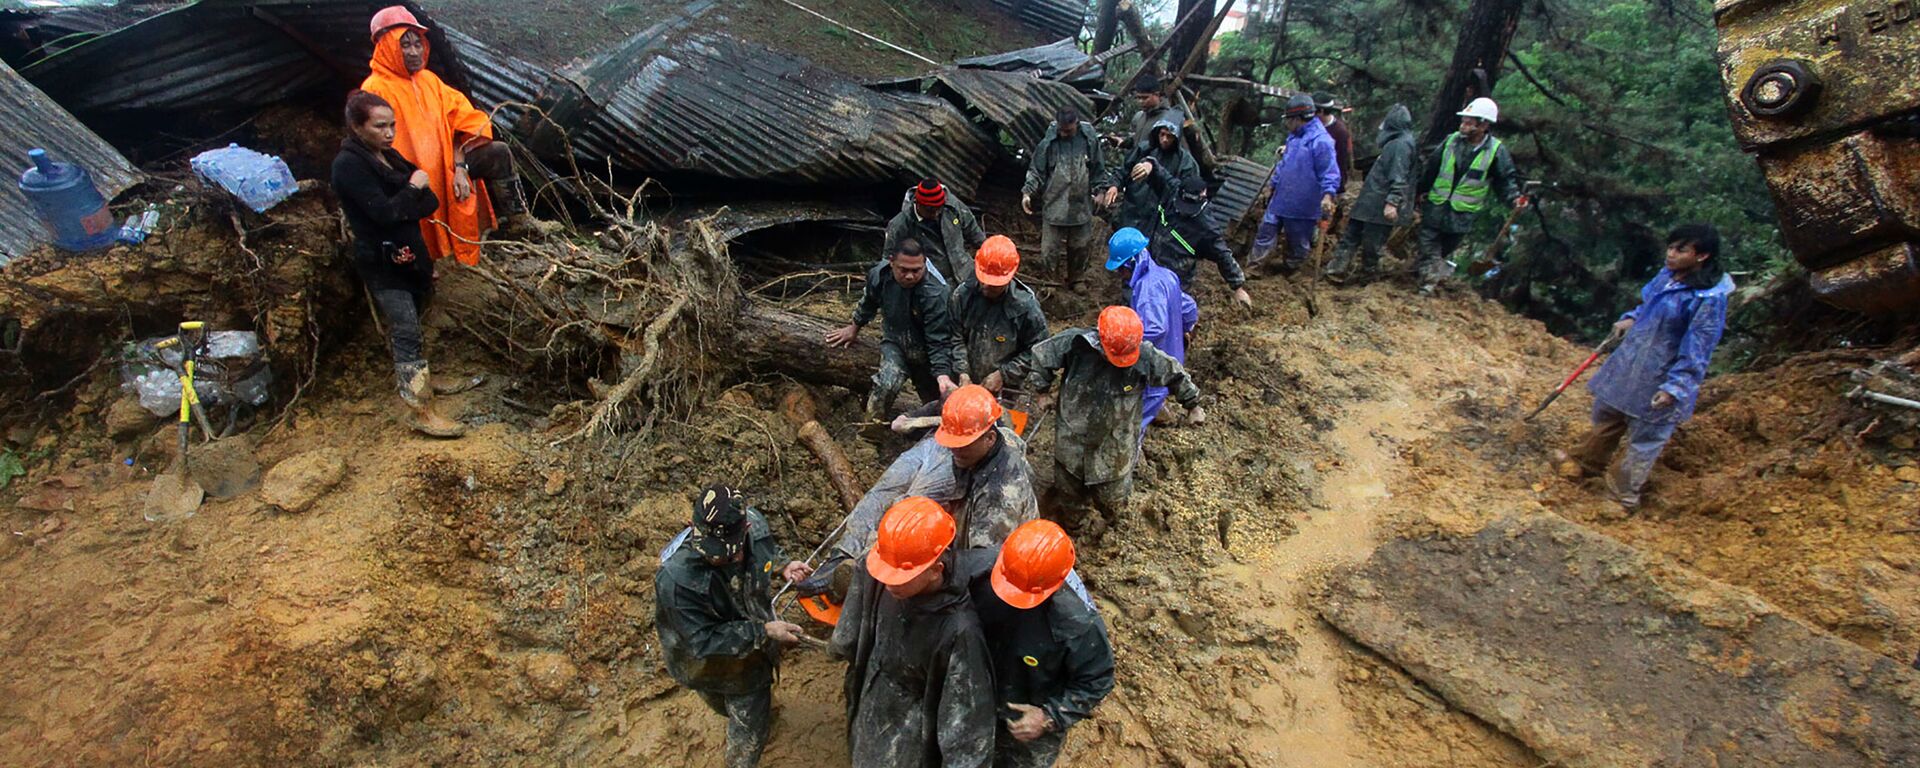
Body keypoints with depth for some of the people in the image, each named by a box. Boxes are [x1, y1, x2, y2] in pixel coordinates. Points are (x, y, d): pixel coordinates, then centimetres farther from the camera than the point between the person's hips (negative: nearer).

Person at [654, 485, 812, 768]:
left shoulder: (753, 524, -28)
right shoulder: (677, 579, -44)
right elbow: (704, 640, -33)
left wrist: (782, 567, -18)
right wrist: (764, 631, -34)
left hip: (752, 650, 4)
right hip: (710, 661, -4)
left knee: (751, 724, 31)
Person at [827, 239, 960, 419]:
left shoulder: (935, 294, -31)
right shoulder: (879, 275, -17)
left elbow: (939, 341, -28)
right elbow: (868, 302, 7)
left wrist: (943, 375, -42)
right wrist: (854, 327, 21)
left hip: (924, 353, -1)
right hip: (894, 343, 1)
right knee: (885, 385, -27)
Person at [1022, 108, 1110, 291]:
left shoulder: (1090, 142, -2)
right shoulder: (1048, 144, -7)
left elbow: (1098, 171, 10)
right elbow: (1036, 172, -2)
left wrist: (1100, 190, 1)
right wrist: (1027, 192, -14)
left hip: (1081, 207, 2)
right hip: (1054, 208, -2)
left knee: (1080, 248, 16)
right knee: (1049, 250, -1)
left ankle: (1076, 280, 36)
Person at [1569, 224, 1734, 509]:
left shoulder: (1709, 298, -24)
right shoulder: (1668, 275, 0)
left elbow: (1697, 350, -23)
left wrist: (1675, 387, -23)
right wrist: (1631, 319, 5)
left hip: (1660, 379, -8)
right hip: (1630, 360, 8)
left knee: (1645, 438, 8)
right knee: (1605, 412, 24)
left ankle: (1623, 495, 22)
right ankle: (1589, 462, 45)